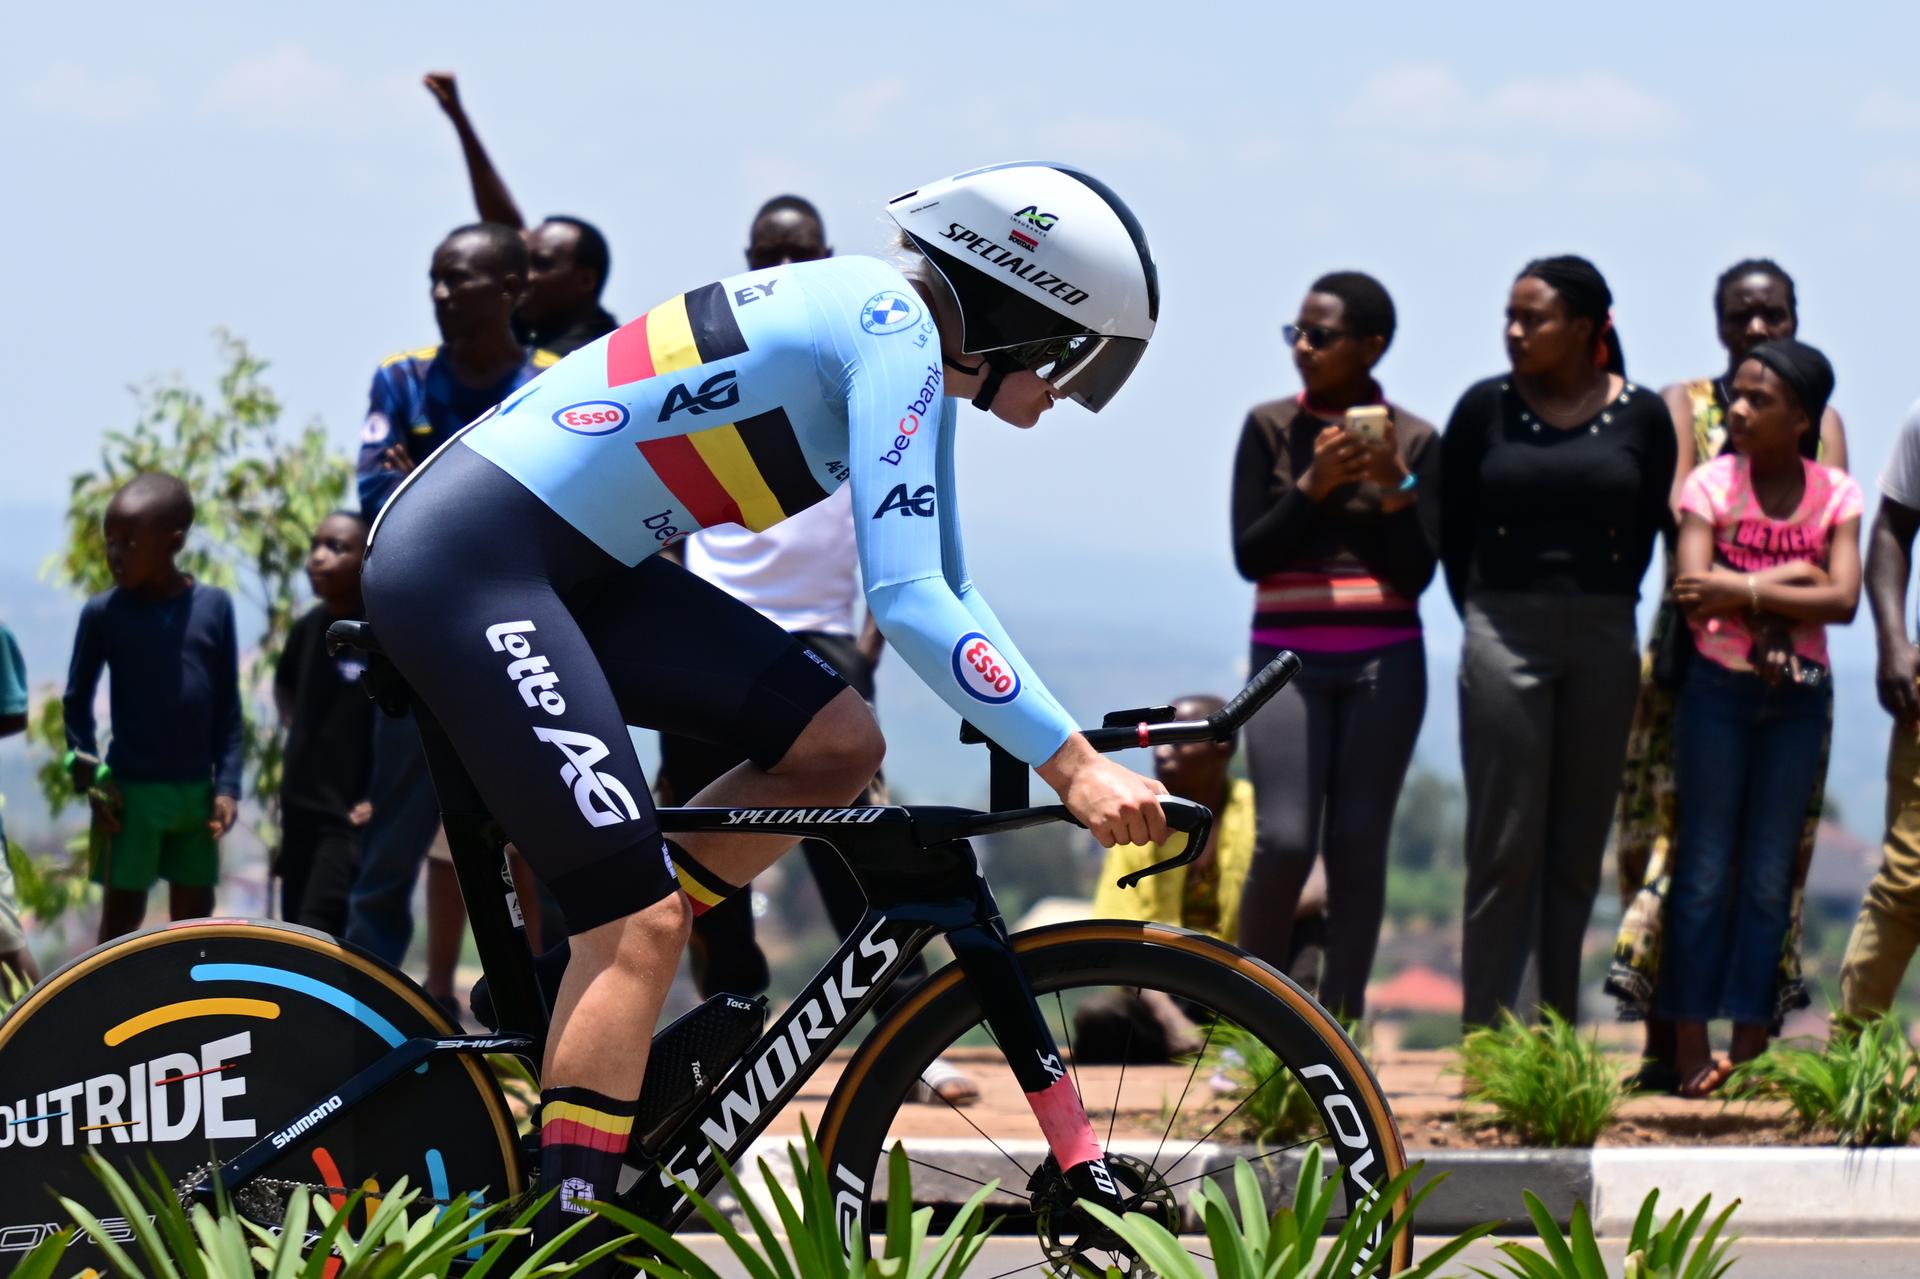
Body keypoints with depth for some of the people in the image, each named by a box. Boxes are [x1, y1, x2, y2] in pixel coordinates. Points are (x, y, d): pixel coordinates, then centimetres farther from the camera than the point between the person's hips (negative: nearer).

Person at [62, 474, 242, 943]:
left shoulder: (214, 607, -4)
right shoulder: (103, 613, -7)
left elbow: (227, 705, 2)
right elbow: (77, 699, 1)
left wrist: (227, 784, -3)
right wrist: (89, 777, -9)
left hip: (195, 790, 2)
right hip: (130, 790, -2)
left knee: (195, 913, 11)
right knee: (122, 912, 1)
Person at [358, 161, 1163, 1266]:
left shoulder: (896, 342, 15)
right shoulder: (893, 333, -14)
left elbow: (944, 585, 24)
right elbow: (908, 600, -21)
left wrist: (1064, 738, 16)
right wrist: (1071, 763, -21)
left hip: (574, 567, 10)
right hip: (464, 565, -10)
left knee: (838, 747, 3)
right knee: (643, 919, -13)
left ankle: (593, 1012, 9)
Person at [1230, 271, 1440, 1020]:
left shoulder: (1414, 442, 3)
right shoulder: (1271, 429, 4)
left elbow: (1417, 573, -1)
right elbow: (1249, 555, -2)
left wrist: (1396, 487, -15)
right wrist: (1313, 485, -14)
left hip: (1384, 661, 0)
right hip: (1289, 656, 0)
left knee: (1357, 847, -2)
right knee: (1284, 843, -12)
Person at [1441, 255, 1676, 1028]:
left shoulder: (1640, 416, 0)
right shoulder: (1485, 408, 0)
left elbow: (1647, 530, 10)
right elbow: (1452, 529, 7)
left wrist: (1600, 610, 7)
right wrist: (1485, 618, 5)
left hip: (1603, 644, 1)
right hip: (1504, 637, -1)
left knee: (1578, 849, 7)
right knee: (1505, 847, -3)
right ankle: (1484, 1036, -2)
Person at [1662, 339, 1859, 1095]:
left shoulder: (1835, 495, 1)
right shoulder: (1713, 485, -4)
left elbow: (1843, 600, -12)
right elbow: (1694, 597, -15)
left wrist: (1742, 589, -18)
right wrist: (1791, 579, -15)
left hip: (1798, 697, 2)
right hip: (1719, 690, -2)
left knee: (1770, 877, 5)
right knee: (1706, 871, -1)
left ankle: (1749, 1048, 8)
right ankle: (1691, 1050, 1)